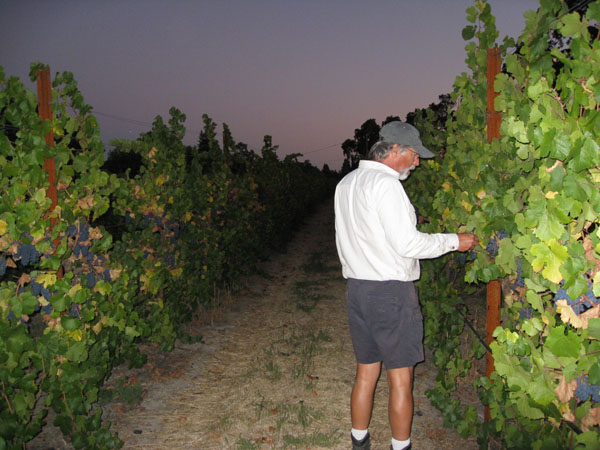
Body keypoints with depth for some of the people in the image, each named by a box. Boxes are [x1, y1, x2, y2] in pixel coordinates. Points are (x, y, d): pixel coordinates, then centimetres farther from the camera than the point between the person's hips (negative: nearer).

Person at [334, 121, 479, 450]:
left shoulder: (346, 183, 13)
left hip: (356, 288, 8)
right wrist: (454, 241, -7)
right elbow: (407, 244, -18)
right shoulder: (385, 183, -15)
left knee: (365, 373, 16)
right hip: (391, 291, -8)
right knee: (400, 379, 4)